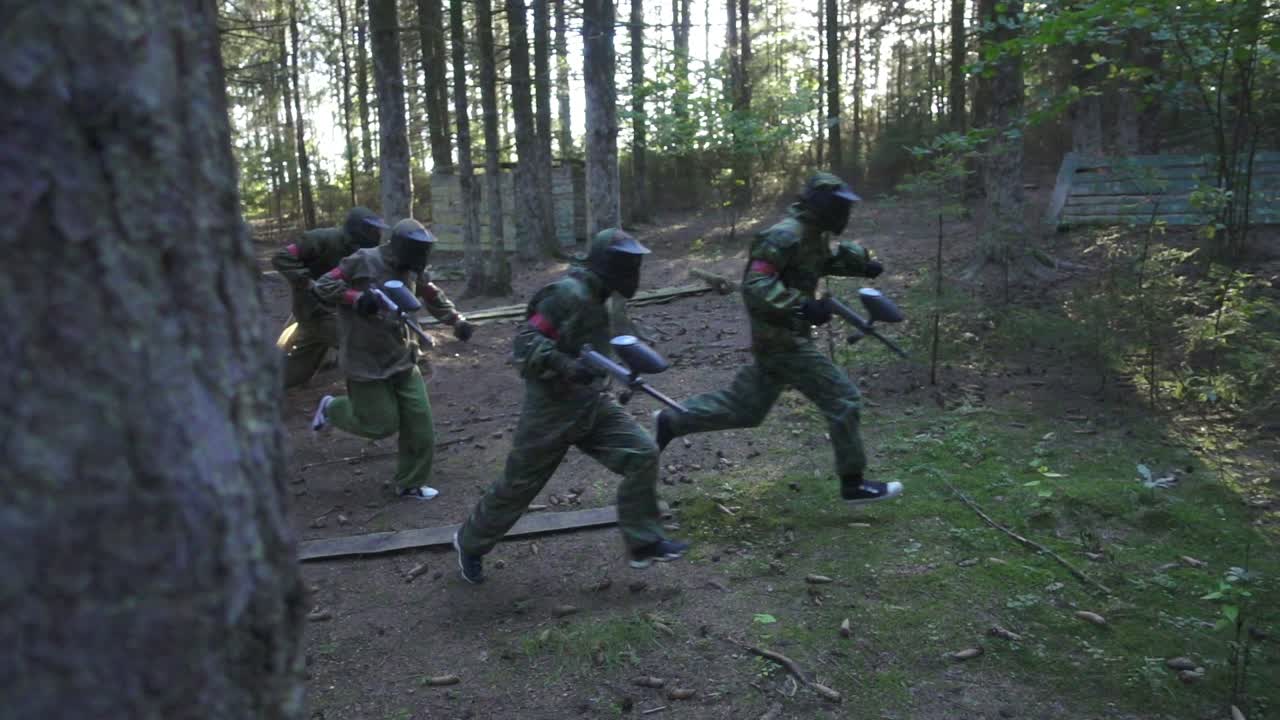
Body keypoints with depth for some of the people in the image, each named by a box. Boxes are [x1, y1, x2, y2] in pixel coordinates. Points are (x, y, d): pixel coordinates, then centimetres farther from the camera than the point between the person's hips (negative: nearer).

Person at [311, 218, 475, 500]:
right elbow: (324, 286, -13)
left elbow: (434, 297, 19)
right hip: (367, 362, -6)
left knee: (419, 424, 3)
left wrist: (457, 320, 5)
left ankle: (411, 484, 21)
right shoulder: (364, 261, -15)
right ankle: (332, 408, 28)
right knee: (382, 425, 1)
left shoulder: (411, 271, 3)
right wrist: (357, 298, -27)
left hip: (403, 360, 6)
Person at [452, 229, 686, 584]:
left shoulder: (599, 299, 9)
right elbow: (525, 342, -24)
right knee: (518, 486, 7)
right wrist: (567, 366, -35)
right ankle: (470, 543, 31)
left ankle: (643, 543, 4)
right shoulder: (567, 294, -19)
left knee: (643, 453, -7)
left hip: (593, 404, 8)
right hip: (552, 409, -8)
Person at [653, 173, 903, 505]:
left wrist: (864, 262, 11)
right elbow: (755, 285, -27)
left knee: (745, 407, 17)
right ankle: (854, 483, 5)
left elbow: (834, 257, 31)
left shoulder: (814, 235, 11)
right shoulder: (785, 235, -19)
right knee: (842, 398, -5)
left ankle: (670, 422, 24)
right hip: (783, 340, -10)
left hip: (783, 338, 10)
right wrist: (802, 306, -34)